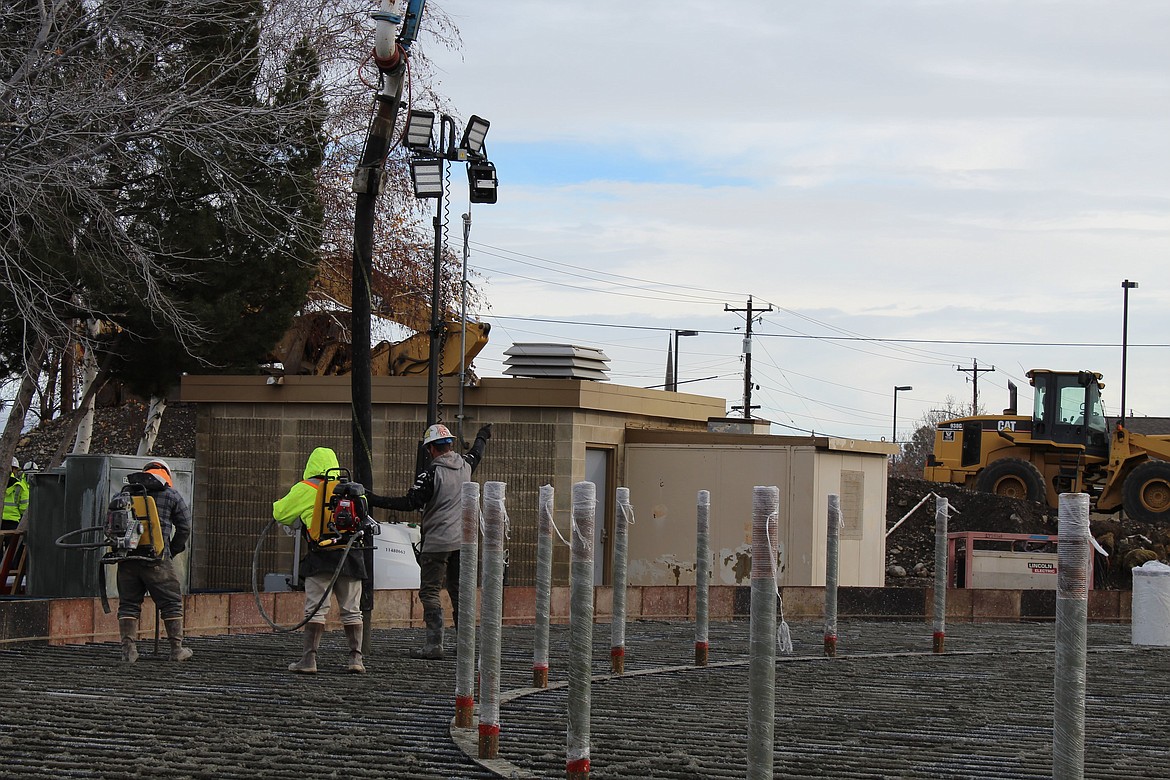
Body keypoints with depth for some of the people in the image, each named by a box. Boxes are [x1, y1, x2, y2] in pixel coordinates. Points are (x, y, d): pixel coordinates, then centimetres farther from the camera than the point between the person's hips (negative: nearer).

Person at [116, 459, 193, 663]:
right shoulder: (172, 496, 6)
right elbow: (184, 527, 7)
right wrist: (172, 551, 18)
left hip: (127, 559, 3)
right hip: (156, 559, -3)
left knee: (128, 603, 10)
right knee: (171, 602, 9)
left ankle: (128, 648, 3)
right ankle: (177, 648, 11)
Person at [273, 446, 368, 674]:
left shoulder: (306, 489, 1)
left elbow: (280, 513, 5)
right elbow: (363, 513, 25)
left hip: (321, 555, -3)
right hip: (350, 553, 3)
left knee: (315, 609, -2)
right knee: (352, 610, 11)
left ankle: (309, 658, -6)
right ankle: (356, 658, 8)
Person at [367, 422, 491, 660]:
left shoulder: (431, 472, -15)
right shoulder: (465, 465, 6)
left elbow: (411, 502, -19)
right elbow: (476, 453, 30)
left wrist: (376, 501, -15)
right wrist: (483, 437, 52)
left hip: (437, 542, -7)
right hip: (463, 540, 7)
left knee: (430, 591, -3)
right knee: (459, 591, 14)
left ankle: (434, 644, -12)